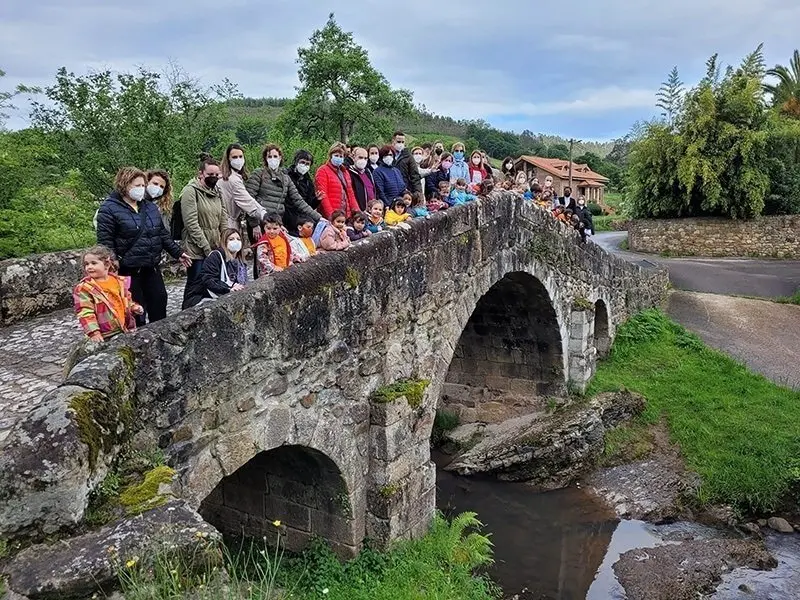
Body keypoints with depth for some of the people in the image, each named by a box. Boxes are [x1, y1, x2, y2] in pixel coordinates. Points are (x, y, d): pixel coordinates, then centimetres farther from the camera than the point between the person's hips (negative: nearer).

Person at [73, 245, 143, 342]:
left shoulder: (119, 281, 6)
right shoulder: (84, 288, -7)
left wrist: (134, 307, 0)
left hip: (127, 330, 4)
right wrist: (94, 332, -23)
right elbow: (85, 312, -13)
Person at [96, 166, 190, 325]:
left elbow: (163, 234, 20)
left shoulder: (150, 206, 12)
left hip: (152, 267, 7)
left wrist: (178, 253, 16)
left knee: (160, 302, 12)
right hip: (128, 270, -6)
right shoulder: (109, 208, -9)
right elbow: (105, 242, -12)